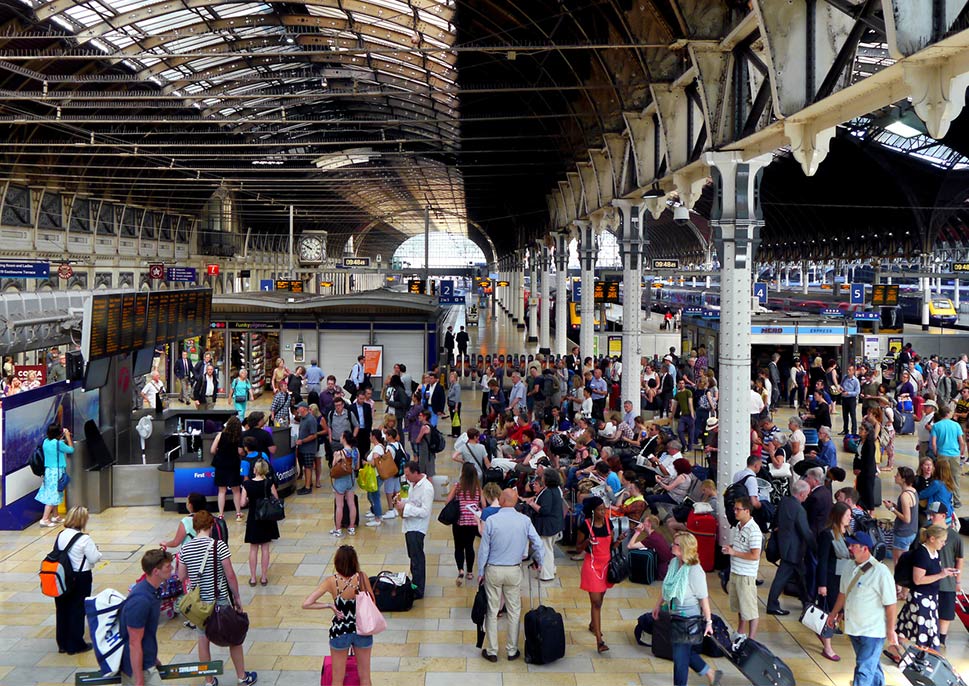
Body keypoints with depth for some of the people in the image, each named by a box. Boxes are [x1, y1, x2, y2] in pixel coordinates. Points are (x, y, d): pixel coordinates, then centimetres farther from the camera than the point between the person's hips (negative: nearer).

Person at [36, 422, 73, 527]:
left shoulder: (46, 441, 4)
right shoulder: (58, 443, -18)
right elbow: (71, 449, -5)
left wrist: (63, 438, 15)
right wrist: (68, 436, 2)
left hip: (48, 471, 8)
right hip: (57, 471, -8)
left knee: (54, 494, 19)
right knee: (53, 495, -5)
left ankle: (55, 516, 29)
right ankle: (45, 519, -8)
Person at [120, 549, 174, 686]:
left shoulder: (149, 589, 3)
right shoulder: (140, 601, -27)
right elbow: (134, 644, -25)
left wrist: (153, 658, 25)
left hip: (147, 662, 10)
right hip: (140, 669, -10)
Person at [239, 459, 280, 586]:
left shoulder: (247, 484, -12)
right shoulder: (269, 484, -13)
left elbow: (243, 503, -10)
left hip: (253, 519, 0)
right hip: (267, 520, 0)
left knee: (253, 549, 11)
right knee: (265, 548, 10)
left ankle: (252, 577, 15)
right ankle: (264, 577, 15)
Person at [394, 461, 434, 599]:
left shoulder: (426, 488, -22)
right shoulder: (413, 484, 8)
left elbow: (424, 512, -25)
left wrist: (405, 508, -24)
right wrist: (401, 500, 3)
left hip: (417, 528, -10)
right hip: (410, 526, 10)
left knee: (417, 559, -3)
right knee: (413, 557, 20)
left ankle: (418, 591, 3)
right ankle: (414, 582, 34)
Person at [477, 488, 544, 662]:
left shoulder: (491, 520, -13)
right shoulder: (525, 521, -7)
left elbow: (483, 549, -8)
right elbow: (538, 544, -2)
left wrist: (480, 572, 3)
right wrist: (538, 562, 16)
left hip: (493, 570, -1)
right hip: (514, 571, 2)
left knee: (492, 611, 9)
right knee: (514, 611, 13)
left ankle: (492, 651, 15)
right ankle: (512, 651, 20)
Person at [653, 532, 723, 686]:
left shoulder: (694, 571, -25)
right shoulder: (674, 562, -1)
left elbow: (704, 598, -20)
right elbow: (666, 586, 12)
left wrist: (708, 621, -17)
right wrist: (658, 604, 18)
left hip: (689, 618, -8)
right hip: (676, 615, 8)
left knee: (680, 655, 5)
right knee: (685, 652, 21)